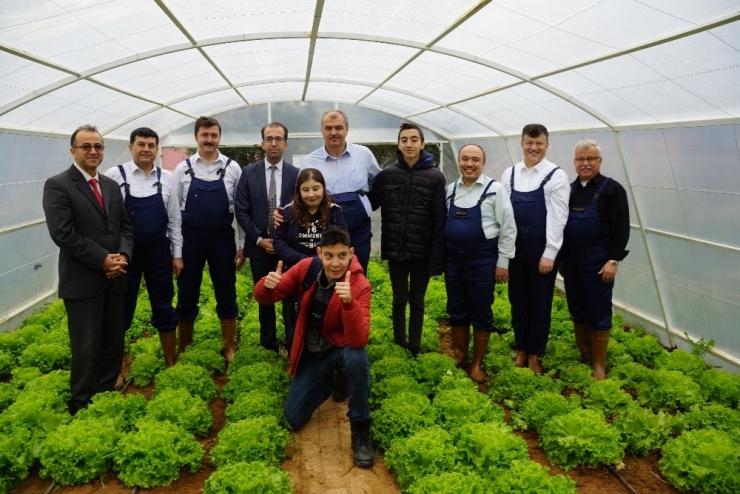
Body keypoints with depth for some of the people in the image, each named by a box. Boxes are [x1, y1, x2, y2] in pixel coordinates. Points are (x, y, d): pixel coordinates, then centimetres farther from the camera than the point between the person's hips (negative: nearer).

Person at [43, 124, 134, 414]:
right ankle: (82, 406, 19)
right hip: (82, 280, -6)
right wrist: (103, 260, -17)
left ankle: (108, 394, 28)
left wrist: (123, 256, -8)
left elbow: (125, 226, 12)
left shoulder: (111, 186, 13)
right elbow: (63, 234, -16)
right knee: (86, 347, 2)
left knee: (114, 342, 12)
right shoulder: (58, 185, -7)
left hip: (113, 278, 6)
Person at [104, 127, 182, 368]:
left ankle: (171, 364, 27)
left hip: (158, 252, 3)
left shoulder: (167, 178, 2)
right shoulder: (114, 175, -7)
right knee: (121, 311, 10)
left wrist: (177, 254, 5)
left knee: (164, 309, 12)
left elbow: (174, 219, 6)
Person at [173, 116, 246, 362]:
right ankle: (182, 351, 27)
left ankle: (230, 350, 24)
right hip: (190, 241, 1)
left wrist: (243, 245, 0)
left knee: (226, 296, 9)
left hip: (222, 241, 0)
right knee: (187, 297, 10)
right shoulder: (183, 169, 1)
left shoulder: (232, 168, -1)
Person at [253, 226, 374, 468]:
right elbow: (265, 298, -8)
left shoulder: (360, 286, -26)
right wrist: (267, 285, -32)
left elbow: (359, 341, -36)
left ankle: (360, 429, -16)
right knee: (294, 419, 2)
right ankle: (327, 382, 32)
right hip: (310, 352, 3)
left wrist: (349, 302, -52)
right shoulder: (306, 268, -16)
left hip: (340, 347, -3)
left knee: (357, 357, -39)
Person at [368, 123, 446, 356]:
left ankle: (414, 347, 26)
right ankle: (399, 345, 27)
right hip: (395, 250, 1)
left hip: (422, 252, -1)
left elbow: (439, 220, -8)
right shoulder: (386, 174, 0)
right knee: (399, 300, 12)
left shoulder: (435, 177, -5)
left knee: (417, 301, 12)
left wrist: (437, 257, -11)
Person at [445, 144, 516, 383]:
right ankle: (459, 358, 29)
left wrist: (502, 262, -8)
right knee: (457, 312, 13)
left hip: (482, 261, -4)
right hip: (453, 260, 4)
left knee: (481, 314, 7)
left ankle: (476, 365, 21)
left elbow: (508, 228, -7)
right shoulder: (450, 190, 6)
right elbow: (442, 223, 11)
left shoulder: (495, 189, -7)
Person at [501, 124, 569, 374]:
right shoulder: (510, 173, 5)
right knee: (518, 300, 12)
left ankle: (534, 355, 22)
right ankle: (521, 350, 27)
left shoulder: (556, 175, -5)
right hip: (515, 247, 3)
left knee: (540, 302, 8)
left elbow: (558, 217, -9)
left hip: (541, 249, -3)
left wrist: (549, 253, -12)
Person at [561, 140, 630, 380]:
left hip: (598, 265, -5)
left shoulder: (612, 189, -6)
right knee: (577, 311, 13)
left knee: (598, 314, 3)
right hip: (571, 263, 5)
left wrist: (613, 261, -16)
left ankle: (599, 365, 14)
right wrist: (561, 258, 12)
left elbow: (622, 228, -10)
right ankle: (583, 356, 27)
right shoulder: (569, 189, 9)